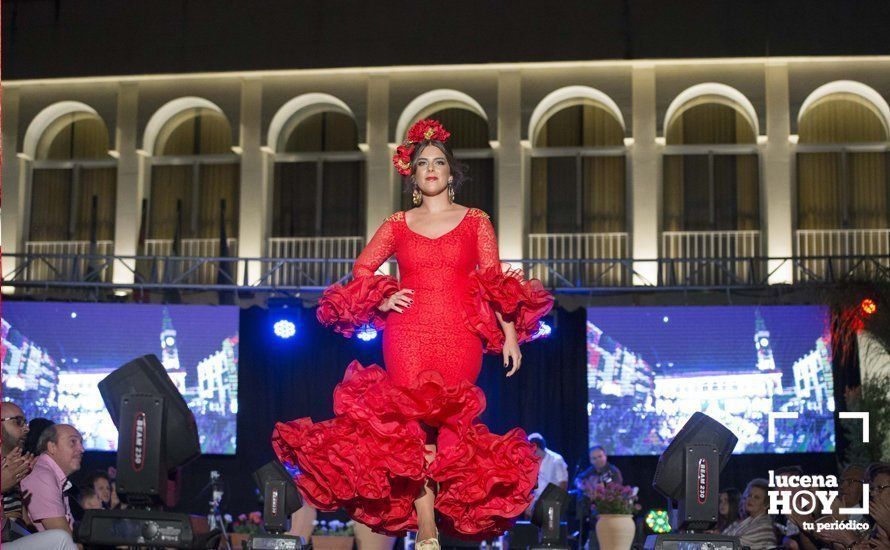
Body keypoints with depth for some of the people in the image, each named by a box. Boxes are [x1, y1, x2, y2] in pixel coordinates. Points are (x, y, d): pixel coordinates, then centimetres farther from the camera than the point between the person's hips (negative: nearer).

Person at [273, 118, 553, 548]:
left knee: (449, 424, -4)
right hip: (407, 336, 0)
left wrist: (509, 332, -3)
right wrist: (381, 300, -2)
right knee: (412, 425, -8)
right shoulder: (398, 224, 14)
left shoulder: (476, 221, 11)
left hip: (459, 339, 0)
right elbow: (362, 269, 15)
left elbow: (495, 282, 6)